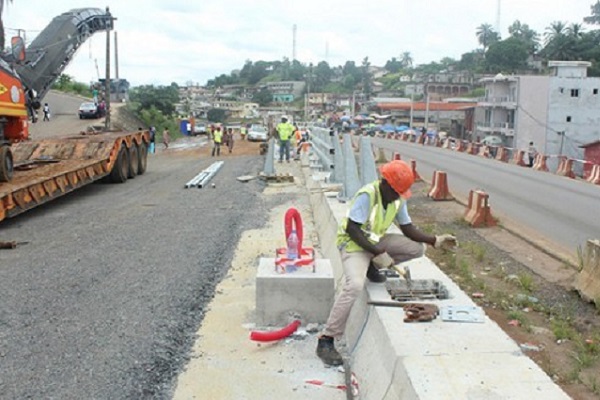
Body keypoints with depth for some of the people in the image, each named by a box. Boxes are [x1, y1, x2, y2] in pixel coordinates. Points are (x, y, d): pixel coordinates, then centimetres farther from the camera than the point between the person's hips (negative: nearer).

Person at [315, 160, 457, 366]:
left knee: (418, 248, -5)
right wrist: (377, 253, -29)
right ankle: (326, 341, -23)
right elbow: (352, 229, -27)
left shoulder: (398, 199, -3)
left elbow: (408, 229, 2)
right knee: (355, 285, -32)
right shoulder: (367, 195, -25)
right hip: (353, 242, -7)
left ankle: (370, 267, 9)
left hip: (376, 240, 7)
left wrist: (435, 240, -11)